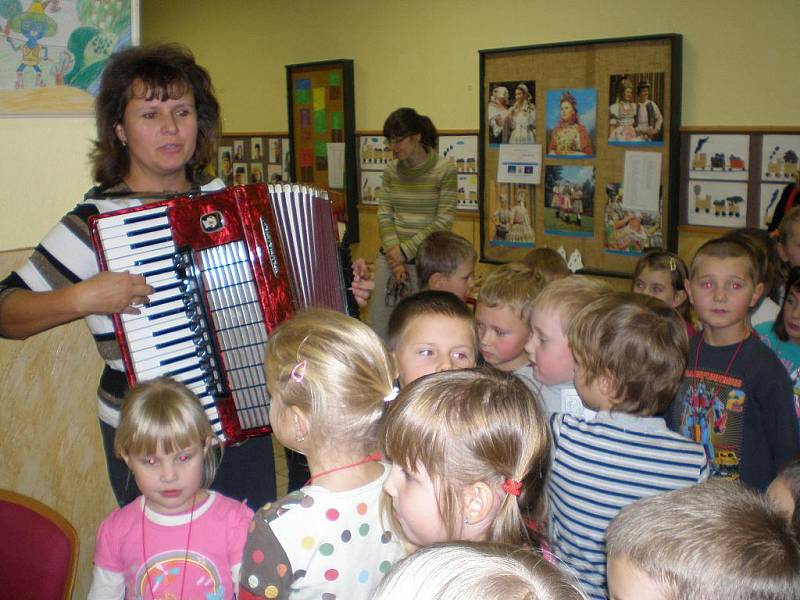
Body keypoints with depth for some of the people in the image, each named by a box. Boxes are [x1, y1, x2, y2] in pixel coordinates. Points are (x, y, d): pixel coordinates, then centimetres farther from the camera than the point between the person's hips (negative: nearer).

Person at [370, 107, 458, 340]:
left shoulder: (444, 170, -8)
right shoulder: (391, 170, 7)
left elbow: (444, 221, -11)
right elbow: (384, 214, 5)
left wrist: (406, 251, -13)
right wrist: (394, 255, -8)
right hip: (391, 259, 5)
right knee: (379, 328, 6)